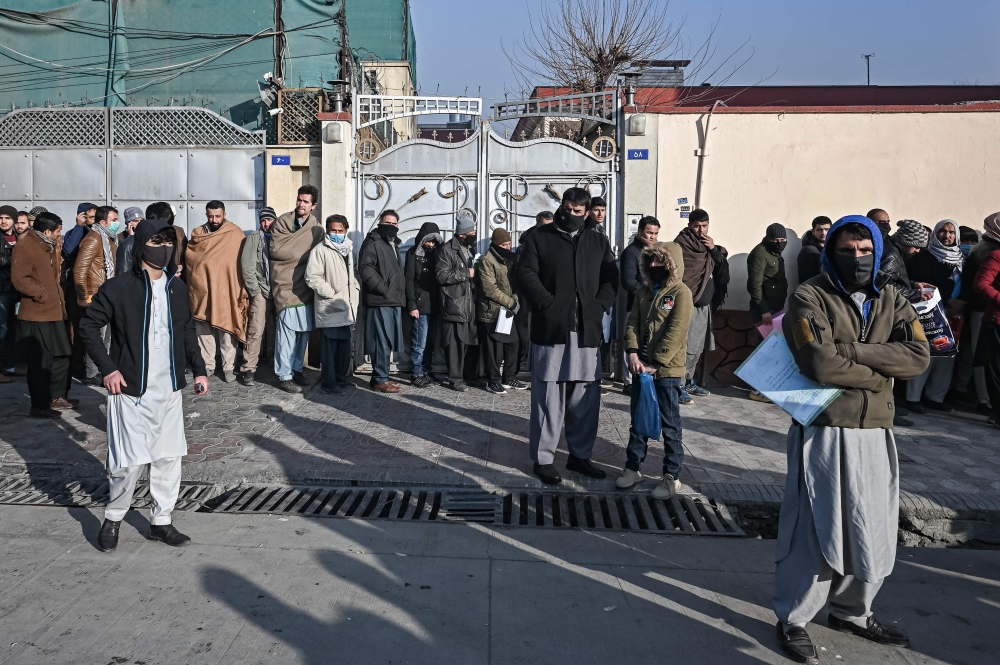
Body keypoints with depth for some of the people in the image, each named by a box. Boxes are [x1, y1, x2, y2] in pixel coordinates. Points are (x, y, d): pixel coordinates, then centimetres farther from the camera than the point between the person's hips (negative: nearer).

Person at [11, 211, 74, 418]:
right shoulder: (24, 246, -13)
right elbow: (19, 279, -20)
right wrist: (42, 294, -17)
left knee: (61, 356, 17)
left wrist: (58, 251, 11)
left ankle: (57, 397, 30)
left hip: (54, 312, 9)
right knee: (40, 362, -3)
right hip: (36, 315, -9)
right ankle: (39, 406, 5)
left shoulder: (49, 247, 16)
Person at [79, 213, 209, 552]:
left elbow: (188, 331, 16)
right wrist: (108, 368, -10)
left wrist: (199, 369, 8)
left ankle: (160, 521, 23)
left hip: (169, 390, 5)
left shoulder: (177, 289, 7)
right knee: (129, 461, -3)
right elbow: (88, 326, -4)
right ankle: (113, 519, 21)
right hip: (131, 390, -5)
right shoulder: (119, 288, -9)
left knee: (169, 458, 9)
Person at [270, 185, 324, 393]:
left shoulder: (316, 228, 11)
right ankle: (284, 375, 1)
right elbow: (276, 250, -10)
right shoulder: (283, 222, -1)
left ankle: (297, 369, 24)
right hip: (287, 285, -5)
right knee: (287, 331, -6)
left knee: (304, 331, 10)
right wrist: (304, 253, -7)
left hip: (306, 285, 5)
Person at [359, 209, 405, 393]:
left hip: (393, 301, 9)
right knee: (382, 342, -8)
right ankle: (380, 380, -2)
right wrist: (383, 289, -20)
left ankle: (380, 377, 18)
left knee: (388, 342, 11)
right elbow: (365, 269, -17)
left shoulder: (394, 244, 23)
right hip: (380, 301, -9)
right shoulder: (372, 242, -6)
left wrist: (400, 293, 15)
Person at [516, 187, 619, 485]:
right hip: (551, 329, -3)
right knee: (549, 396, -1)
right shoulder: (540, 238, 4)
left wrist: (600, 307, -5)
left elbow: (611, 278, 11)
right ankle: (543, 458, 9)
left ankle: (580, 455, 22)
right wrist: (547, 305, -15)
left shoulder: (598, 242, 15)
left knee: (586, 397, 8)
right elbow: (526, 274, -5)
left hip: (587, 331, 4)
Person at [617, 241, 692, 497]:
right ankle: (633, 468, 25)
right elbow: (632, 323, 6)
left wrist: (656, 363, -17)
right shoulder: (644, 291, 10)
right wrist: (633, 354, -9)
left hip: (668, 369, -6)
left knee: (669, 424, 2)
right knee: (638, 419, 13)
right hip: (643, 367, 6)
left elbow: (675, 333, -16)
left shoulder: (681, 293, -10)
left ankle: (672, 476, 12)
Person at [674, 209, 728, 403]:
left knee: (697, 348, 13)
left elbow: (723, 266, 9)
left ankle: (689, 381, 24)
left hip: (706, 304, 8)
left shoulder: (707, 244, 15)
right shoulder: (682, 244, -9)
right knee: (687, 348, -11)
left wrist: (714, 249, -5)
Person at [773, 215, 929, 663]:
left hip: (875, 432, 6)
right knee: (816, 526, 0)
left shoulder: (891, 301, 9)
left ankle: (852, 611, 34)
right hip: (824, 430, -5)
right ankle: (793, 619, 17)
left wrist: (852, 350, -18)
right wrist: (879, 374, -8)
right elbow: (820, 364, -22)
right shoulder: (810, 298, -8)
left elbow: (918, 357, -8)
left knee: (873, 528, 14)